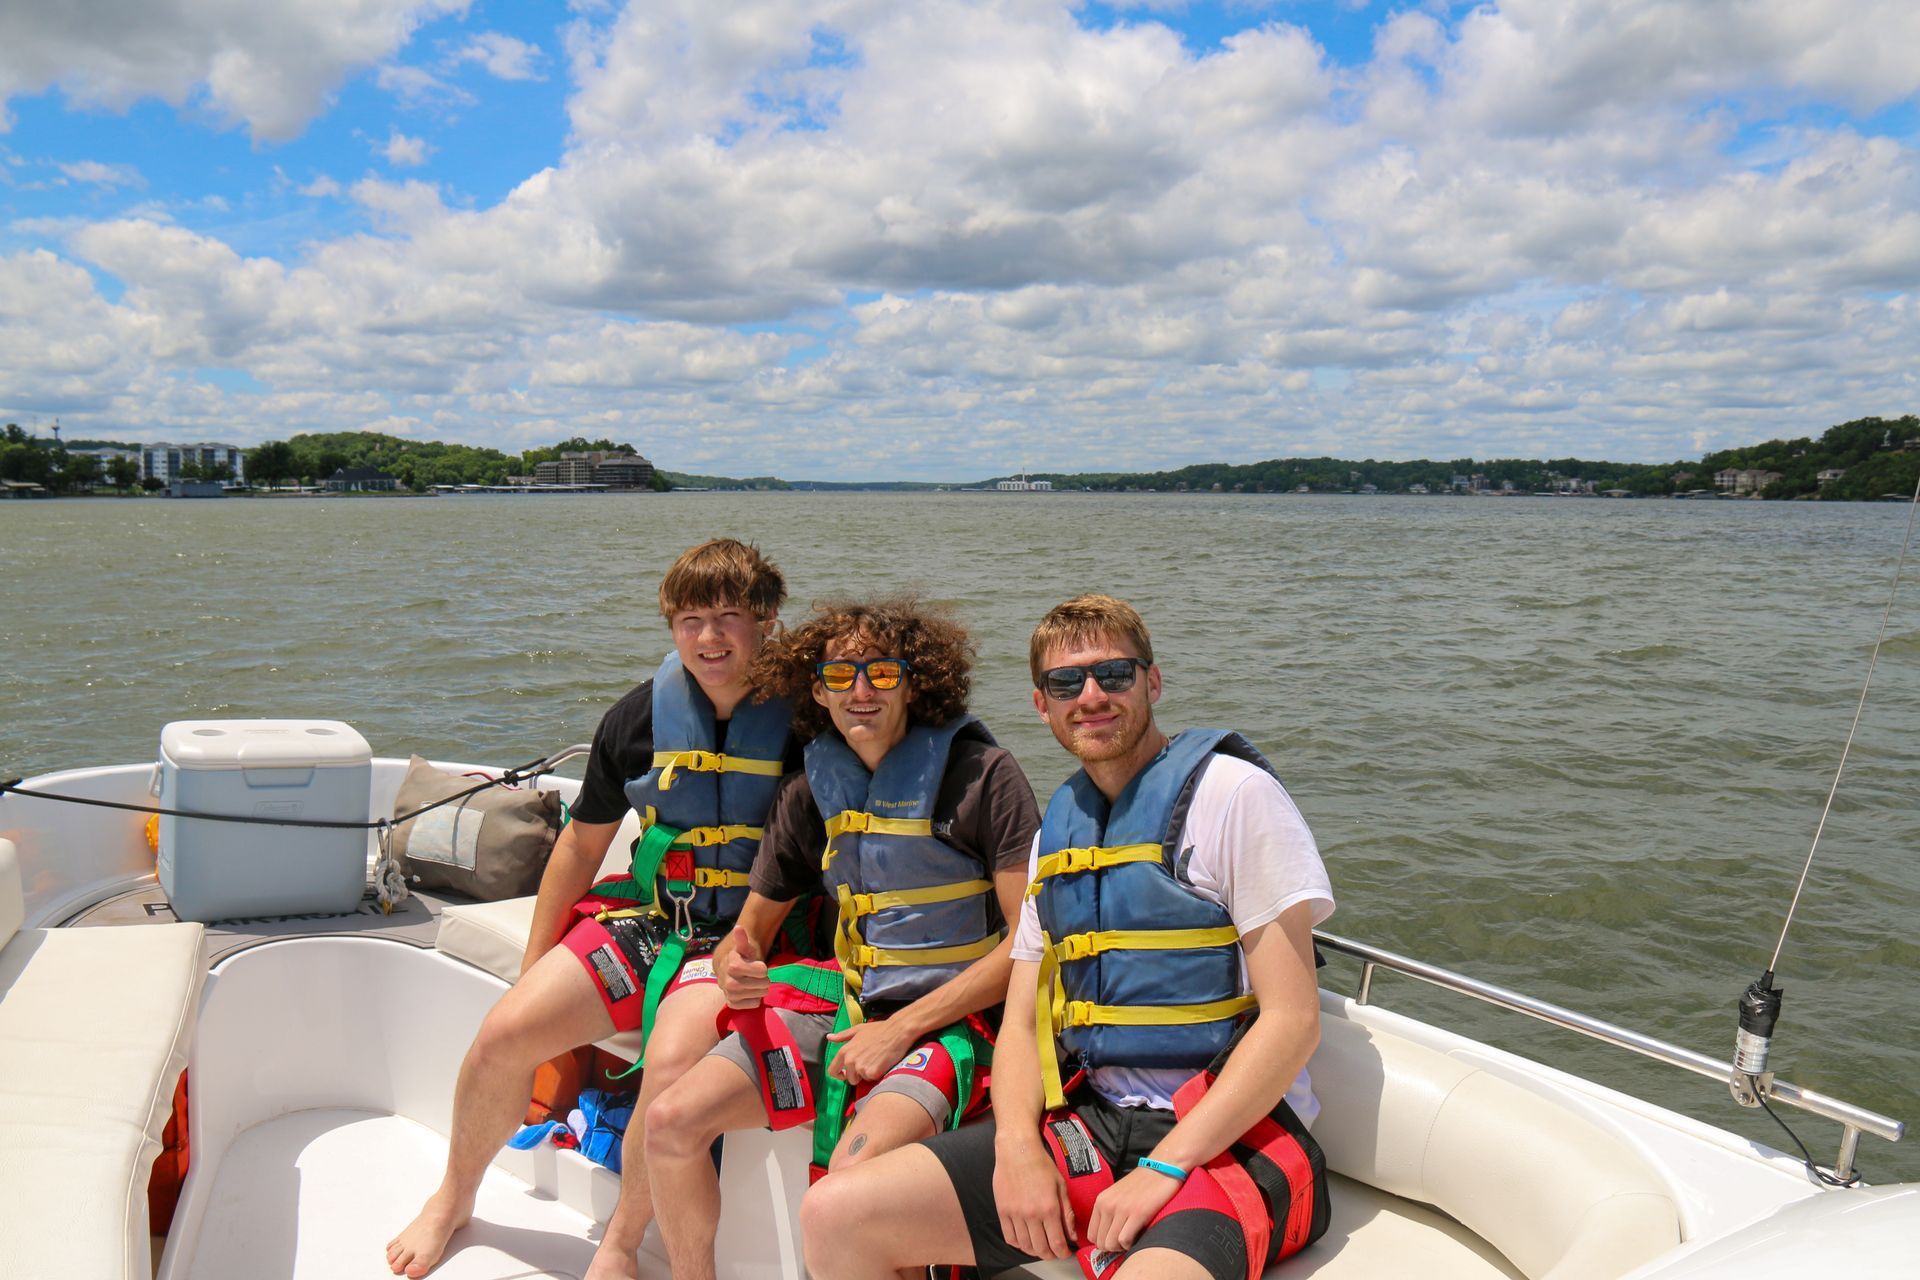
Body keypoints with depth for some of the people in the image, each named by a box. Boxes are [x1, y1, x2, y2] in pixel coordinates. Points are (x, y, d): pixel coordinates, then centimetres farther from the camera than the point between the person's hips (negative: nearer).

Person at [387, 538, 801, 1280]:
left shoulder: (803, 720, -10)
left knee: (673, 1065, -31)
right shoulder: (638, 718, 2)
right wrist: (533, 965, 14)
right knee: (505, 1032, -8)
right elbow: (582, 843, 12)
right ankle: (453, 1199, 24)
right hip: (647, 917, 4)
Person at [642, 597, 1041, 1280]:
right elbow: (751, 928, 15)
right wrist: (737, 973, -11)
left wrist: (903, 1028, -15)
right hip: (847, 1006, 6)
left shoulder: (982, 774, -11)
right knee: (671, 1120, -6)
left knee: (854, 1172, -32)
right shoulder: (813, 789, 6)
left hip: (953, 1018, -6)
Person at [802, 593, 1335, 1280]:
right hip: (1088, 1125, 6)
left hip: (1233, 1134, -6)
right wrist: (1017, 1146, -8)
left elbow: (1292, 1020, -12)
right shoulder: (1057, 831, 14)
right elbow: (1022, 1024, 13)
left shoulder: (1230, 791, -7)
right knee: (834, 1214, -6)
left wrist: (1162, 1169, -17)